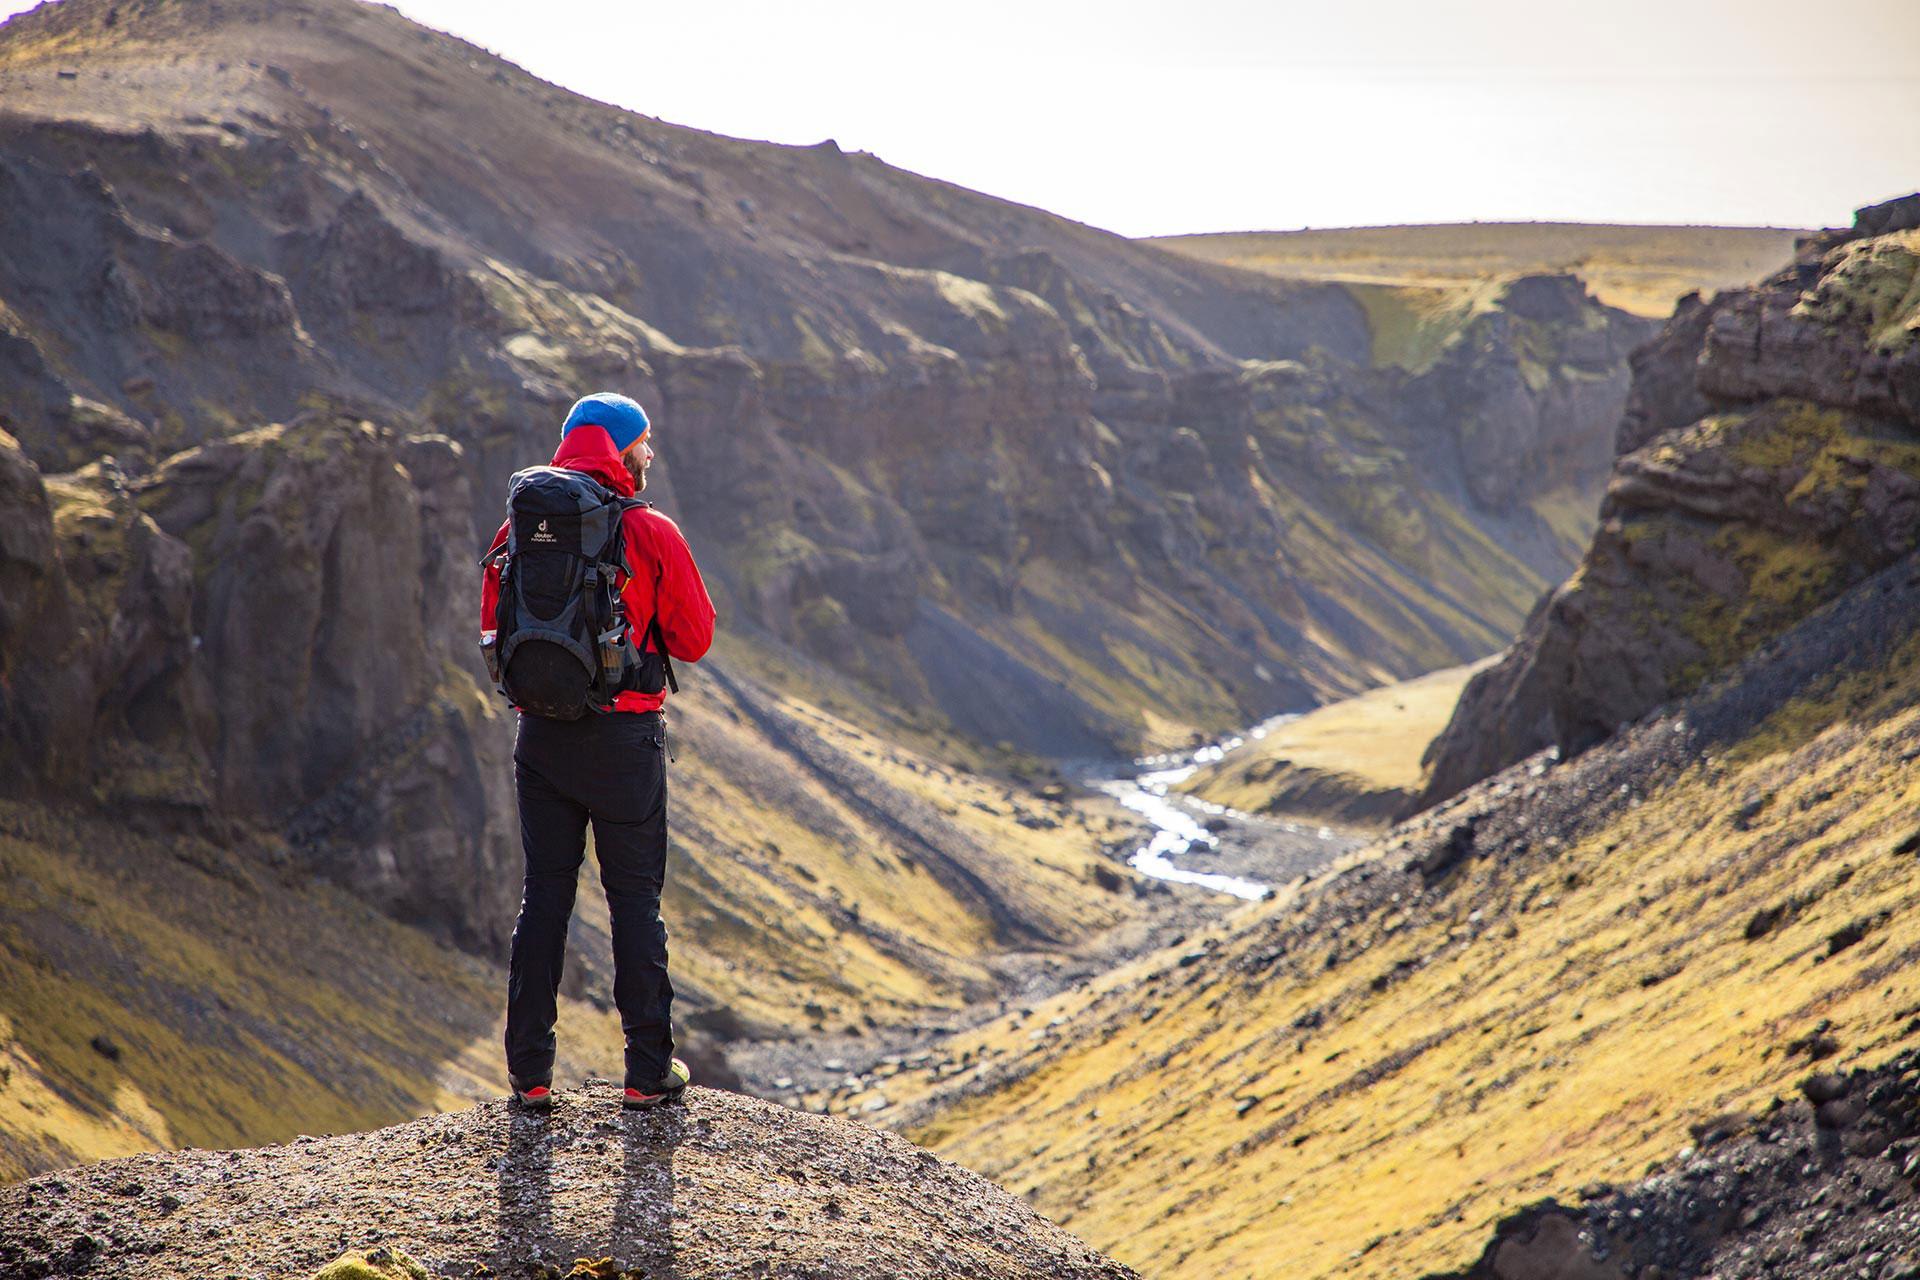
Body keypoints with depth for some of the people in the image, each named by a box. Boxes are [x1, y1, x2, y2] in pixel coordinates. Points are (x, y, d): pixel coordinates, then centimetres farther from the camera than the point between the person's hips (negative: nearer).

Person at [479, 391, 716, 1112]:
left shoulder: (519, 530, 3)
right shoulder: (651, 534, -8)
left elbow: (493, 637, 9)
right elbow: (693, 640, -3)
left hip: (541, 737, 3)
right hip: (625, 739, -3)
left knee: (543, 895, 10)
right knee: (635, 899, 5)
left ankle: (530, 1075, 10)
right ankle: (649, 1072, 8)